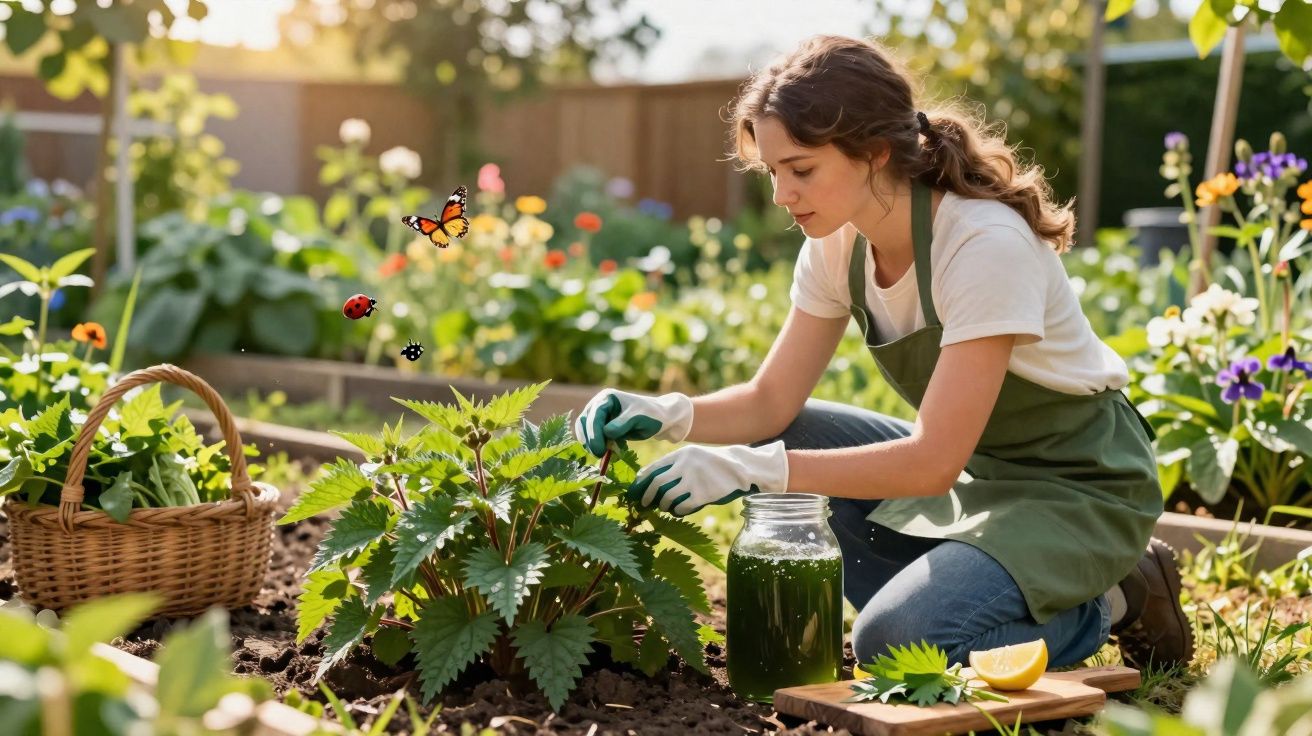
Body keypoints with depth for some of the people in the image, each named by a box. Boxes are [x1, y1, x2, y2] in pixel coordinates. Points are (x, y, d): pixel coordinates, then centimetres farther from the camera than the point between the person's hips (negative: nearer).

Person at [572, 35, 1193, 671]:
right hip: (971, 465, 8)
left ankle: (1103, 606, 0)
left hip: (1078, 489, -8)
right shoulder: (838, 243, -6)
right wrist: (667, 415, -22)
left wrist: (753, 469, -36)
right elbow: (771, 403, -2)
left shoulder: (986, 246, -29)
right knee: (779, 440, -7)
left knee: (895, 640, -26)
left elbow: (933, 462, -31)